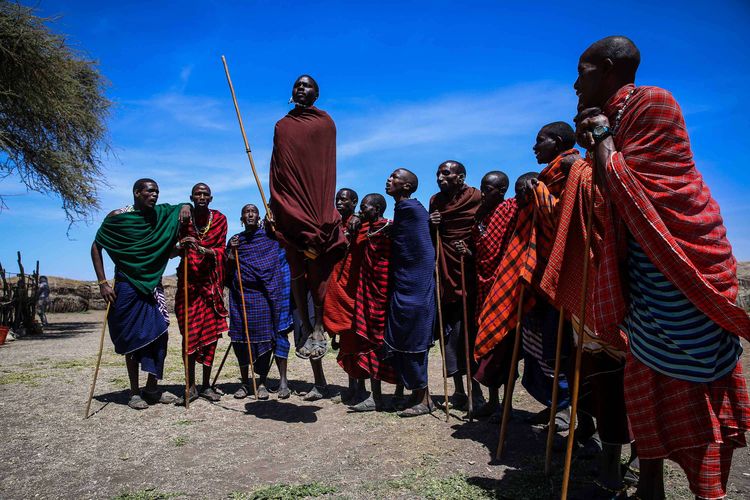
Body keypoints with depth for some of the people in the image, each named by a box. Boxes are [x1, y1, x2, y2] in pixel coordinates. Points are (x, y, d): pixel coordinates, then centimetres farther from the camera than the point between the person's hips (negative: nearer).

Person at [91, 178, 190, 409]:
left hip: (153, 285, 4)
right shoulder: (117, 217, -5)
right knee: (132, 338, 0)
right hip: (127, 286, -4)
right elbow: (96, 247, -1)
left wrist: (185, 207, -4)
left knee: (159, 335, 1)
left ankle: (152, 388, 14)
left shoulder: (159, 214, 6)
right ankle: (134, 392, 11)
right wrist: (102, 282, -8)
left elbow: (180, 208, 22)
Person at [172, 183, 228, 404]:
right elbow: (172, 251, -1)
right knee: (190, 332, -3)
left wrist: (205, 250, -19)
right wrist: (181, 246, -25)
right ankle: (191, 386, 5)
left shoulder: (220, 219, 3)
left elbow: (221, 249, 2)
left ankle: (206, 385, 14)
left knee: (211, 331, 3)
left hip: (211, 282, 2)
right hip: (188, 282, -1)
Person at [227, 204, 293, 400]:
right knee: (243, 336, 2)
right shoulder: (235, 240, 11)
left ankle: (262, 383, 2)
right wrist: (231, 252, -7)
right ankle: (244, 383, 14)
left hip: (266, 293, -1)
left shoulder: (269, 235, 8)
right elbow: (228, 272, 9)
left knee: (266, 334, -5)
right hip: (242, 294, 1)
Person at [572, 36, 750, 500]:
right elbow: (610, 194, 12)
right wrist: (593, 143, 7)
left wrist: (601, 134, -7)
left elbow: (621, 188, -18)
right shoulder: (612, 120, 15)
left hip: (681, 261, -9)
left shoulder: (653, 103, -11)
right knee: (649, 377, 12)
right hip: (646, 265, 9)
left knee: (689, 383, -3)